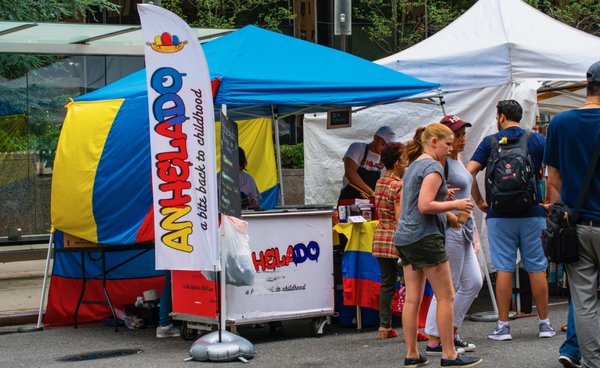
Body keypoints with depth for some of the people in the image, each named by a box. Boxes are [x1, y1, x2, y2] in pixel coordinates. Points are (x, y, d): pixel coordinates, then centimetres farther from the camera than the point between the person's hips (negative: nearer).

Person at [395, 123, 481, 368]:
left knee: (412, 298, 8)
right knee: (446, 296, -3)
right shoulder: (433, 167, -10)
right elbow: (425, 206, -20)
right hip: (425, 237, -9)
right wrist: (455, 205, -9)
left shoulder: (412, 167, 19)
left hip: (404, 238, 9)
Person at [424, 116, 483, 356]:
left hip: (462, 230, 10)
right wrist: (451, 217, -21)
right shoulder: (441, 163, -14)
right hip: (449, 231, -10)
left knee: (473, 283, 12)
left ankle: (451, 333, 21)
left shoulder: (457, 161, 16)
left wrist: (470, 223, 20)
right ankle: (434, 342, 0)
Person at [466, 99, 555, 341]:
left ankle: (503, 326, 2)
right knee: (537, 268, 6)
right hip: (533, 213, 1)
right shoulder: (537, 140, 4)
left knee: (504, 269, 1)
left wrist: (479, 201, 4)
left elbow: (469, 172, -6)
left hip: (500, 215, -1)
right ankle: (544, 323, 11)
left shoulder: (490, 142, 1)